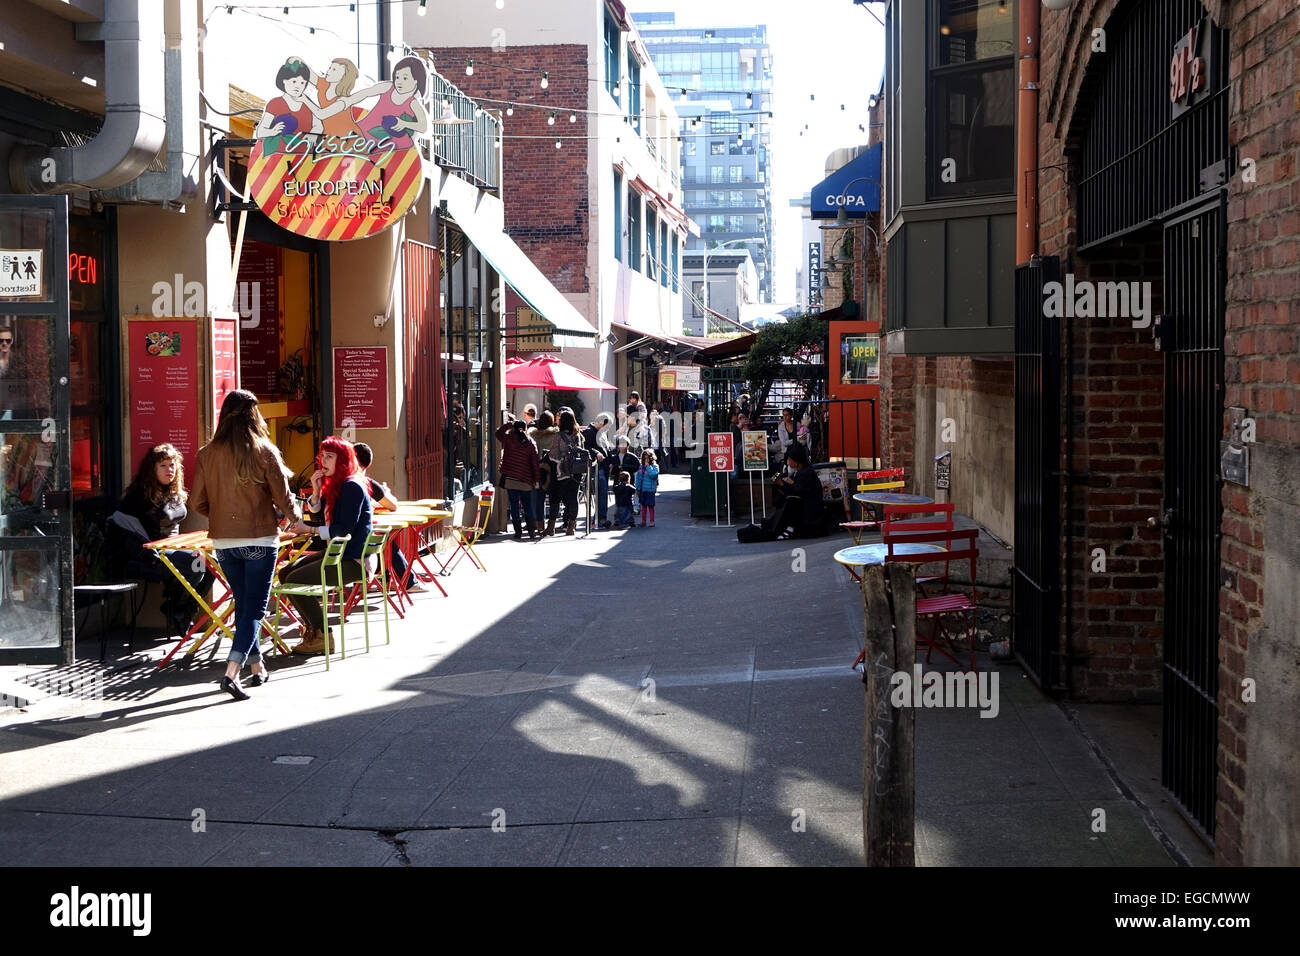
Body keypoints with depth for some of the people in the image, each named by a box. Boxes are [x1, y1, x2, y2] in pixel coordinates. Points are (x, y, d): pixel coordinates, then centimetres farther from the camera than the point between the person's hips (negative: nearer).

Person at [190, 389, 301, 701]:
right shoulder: (264, 451, -10)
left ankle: (258, 668, 27)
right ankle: (232, 673, -12)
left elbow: (198, 502, 2)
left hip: (223, 541, 4)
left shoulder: (206, 454, -2)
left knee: (243, 604, 18)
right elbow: (283, 498, -7)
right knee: (254, 608, 1)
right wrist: (294, 517, 15)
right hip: (259, 539, -4)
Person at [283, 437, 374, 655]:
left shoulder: (352, 486, -15)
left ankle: (322, 636, -8)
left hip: (353, 560, -10)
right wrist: (316, 492, 0)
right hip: (336, 553, 10)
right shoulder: (334, 485, 15)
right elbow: (318, 520, 14)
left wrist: (311, 530, -15)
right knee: (286, 573, 5)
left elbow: (345, 529, -22)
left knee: (295, 580, -18)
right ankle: (312, 628, 11)